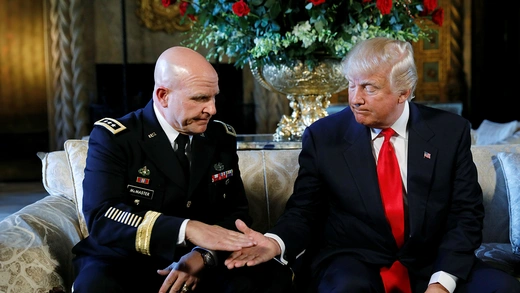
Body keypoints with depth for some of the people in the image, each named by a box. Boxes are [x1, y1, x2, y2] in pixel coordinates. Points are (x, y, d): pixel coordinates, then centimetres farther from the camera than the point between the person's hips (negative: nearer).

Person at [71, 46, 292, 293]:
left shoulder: (223, 138, 6)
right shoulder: (113, 137, -9)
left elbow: (237, 212, 3)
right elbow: (101, 217, -21)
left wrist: (203, 255, -18)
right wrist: (186, 229, -33)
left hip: (202, 266, 4)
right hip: (127, 265, -3)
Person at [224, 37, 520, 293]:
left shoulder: (450, 131, 1)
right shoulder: (323, 136, -1)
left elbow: (466, 213, 0)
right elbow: (304, 211, 3)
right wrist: (276, 242, -20)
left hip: (431, 264, 3)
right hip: (353, 263, -2)